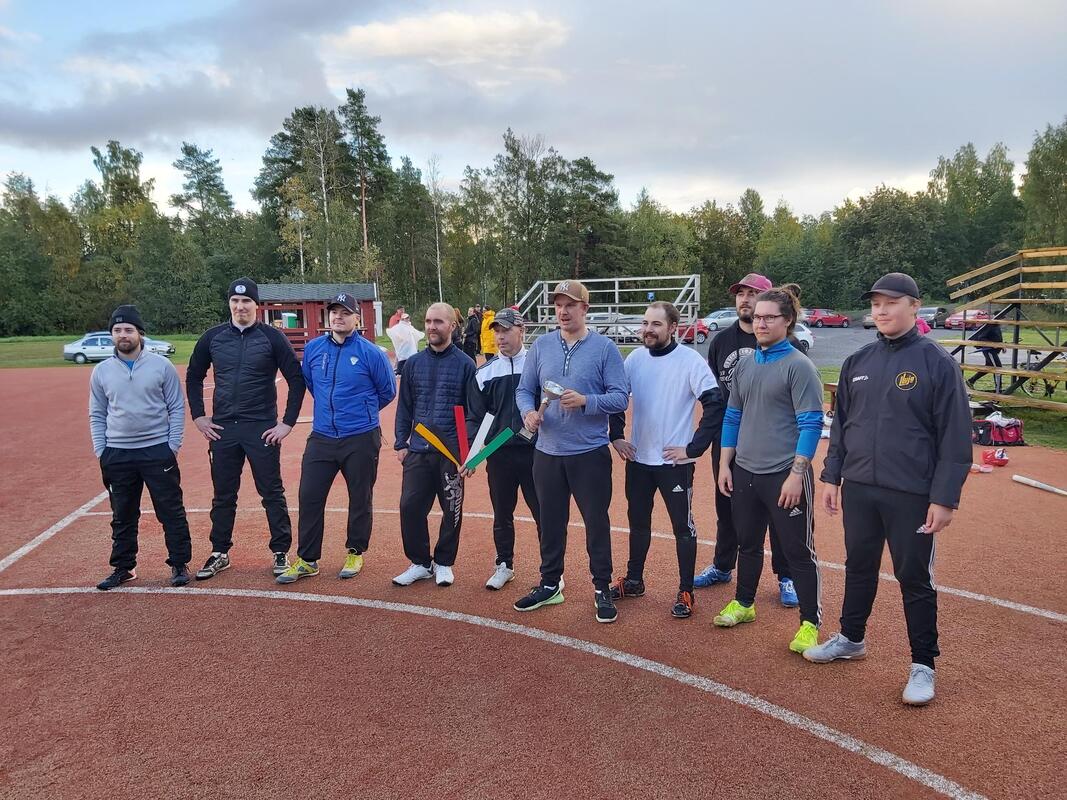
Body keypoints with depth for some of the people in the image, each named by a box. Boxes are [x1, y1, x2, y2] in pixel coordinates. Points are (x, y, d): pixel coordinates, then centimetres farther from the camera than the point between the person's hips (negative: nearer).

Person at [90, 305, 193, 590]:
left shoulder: (161, 366, -2)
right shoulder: (101, 371, 6)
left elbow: (177, 408, 0)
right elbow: (97, 415, 12)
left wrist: (173, 446, -5)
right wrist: (100, 451, 3)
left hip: (158, 451, -3)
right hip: (117, 455, 3)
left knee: (171, 511, 1)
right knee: (122, 515, 13)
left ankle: (179, 564, 13)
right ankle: (123, 567, 26)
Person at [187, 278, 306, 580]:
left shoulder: (272, 337, -4)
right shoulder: (213, 337, 5)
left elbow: (296, 380, -4)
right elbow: (193, 377, 17)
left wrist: (287, 423, -8)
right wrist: (198, 416, 8)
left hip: (262, 429, -3)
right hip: (222, 429, 3)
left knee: (272, 493, 4)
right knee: (223, 496, 12)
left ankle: (281, 552, 16)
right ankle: (220, 553, 26)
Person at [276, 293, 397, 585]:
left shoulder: (371, 353, -9)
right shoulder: (313, 348, 3)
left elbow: (387, 391, 3)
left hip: (361, 440, -3)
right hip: (321, 437, 4)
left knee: (360, 499, 9)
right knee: (309, 497, 3)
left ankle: (355, 553, 26)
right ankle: (307, 560, 15)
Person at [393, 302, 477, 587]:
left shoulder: (465, 364, -1)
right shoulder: (413, 364, 8)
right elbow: (404, 407, 12)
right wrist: (401, 443, 6)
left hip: (452, 451, -3)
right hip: (417, 451, 3)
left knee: (452, 510, 7)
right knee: (410, 506, 0)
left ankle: (444, 563, 24)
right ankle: (420, 563, 18)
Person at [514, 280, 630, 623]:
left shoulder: (604, 348, -5)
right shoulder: (541, 345, 5)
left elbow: (621, 397, -9)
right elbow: (524, 390, 9)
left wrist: (586, 401, -24)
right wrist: (528, 412, -12)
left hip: (590, 453, -3)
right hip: (548, 452, 4)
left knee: (597, 521, 6)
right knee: (550, 522, 15)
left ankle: (602, 589, 23)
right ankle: (550, 585, 31)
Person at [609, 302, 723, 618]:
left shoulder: (690, 360, -13)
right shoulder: (634, 359, 3)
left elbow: (715, 405, -17)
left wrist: (694, 448, -17)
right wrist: (616, 436, 7)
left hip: (675, 462, -5)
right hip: (638, 458, 6)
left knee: (683, 526, 6)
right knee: (638, 522, 18)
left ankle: (686, 592, 18)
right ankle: (634, 581, 34)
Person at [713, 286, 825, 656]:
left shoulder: (799, 366, -10)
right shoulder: (745, 365, 9)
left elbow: (811, 425, -14)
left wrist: (796, 475, -19)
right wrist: (725, 464, 10)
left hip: (784, 476, -6)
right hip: (744, 473, 6)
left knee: (797, 550, 3)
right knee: (747, 543, 19)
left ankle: (811, 623, 16)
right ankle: (743, 604, 37)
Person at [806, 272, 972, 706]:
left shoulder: (937, 362, -8)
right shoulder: (857, 361, 7)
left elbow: (955, 437, -10)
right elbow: (840, 424, 14)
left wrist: (945, 498, -13)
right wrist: (831, 476, 10)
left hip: (912, 495, -5)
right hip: (858, 489, 5)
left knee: (914, 578, 6)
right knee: (858, 567, 19)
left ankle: (923, 664, 22)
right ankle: (851, 638, 37)